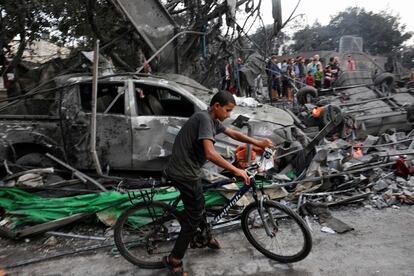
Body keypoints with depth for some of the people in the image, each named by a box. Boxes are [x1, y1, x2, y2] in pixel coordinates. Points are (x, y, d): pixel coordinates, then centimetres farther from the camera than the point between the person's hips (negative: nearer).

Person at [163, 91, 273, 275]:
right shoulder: (204, 118, -21)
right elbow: (210, 154, -32)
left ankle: (207, 237, 50)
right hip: (185, 173, -10)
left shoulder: (213, 121, 9)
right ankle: (174, 260, 14)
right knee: (195, 215, 2)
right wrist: (236, 170, -26)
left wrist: (258, 143, 8)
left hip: (182, 170, 10)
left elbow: (233, 134, 19)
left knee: (196, 207, 27)